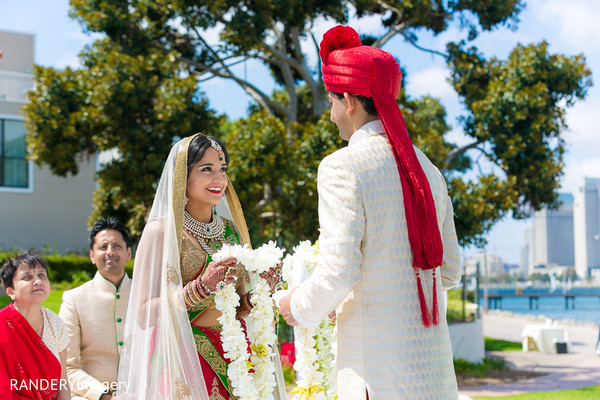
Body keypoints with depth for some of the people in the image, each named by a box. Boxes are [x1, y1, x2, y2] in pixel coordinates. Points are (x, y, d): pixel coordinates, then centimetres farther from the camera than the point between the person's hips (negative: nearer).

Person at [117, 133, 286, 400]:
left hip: (232, 356, 5)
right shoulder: (161, 231, -8)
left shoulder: (231, 230, 9)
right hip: (183, 358, -5)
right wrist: (202, 286, -22)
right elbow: (144, 315, -13)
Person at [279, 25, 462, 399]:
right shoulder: (427, 170, 12)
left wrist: (298, 306, 4)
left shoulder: (342, 168, -11)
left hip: (377, 370, -7)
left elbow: (337, 274, -15)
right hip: (434, 364, 7)